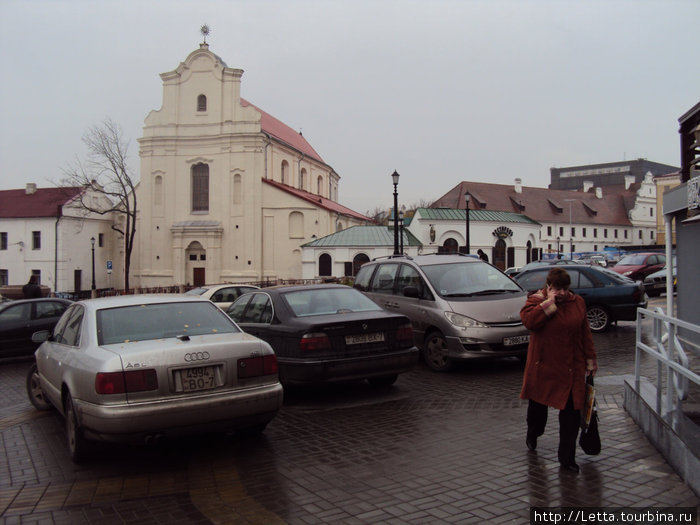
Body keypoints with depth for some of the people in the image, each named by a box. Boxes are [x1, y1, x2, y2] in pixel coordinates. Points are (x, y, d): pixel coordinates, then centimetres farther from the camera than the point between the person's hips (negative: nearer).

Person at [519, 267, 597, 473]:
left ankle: (567, 456, 10)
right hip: (543, 366, -2)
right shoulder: (537, 300, -5)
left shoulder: (578, 302, 6)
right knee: (537, 403, 16)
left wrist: (590, 358, 11)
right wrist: (550, 302, -22)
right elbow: (528, 320, -25)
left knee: (571, 411, -2)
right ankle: (532, 435, 45)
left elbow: (585, 332, 12)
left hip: (571, 367, 2)